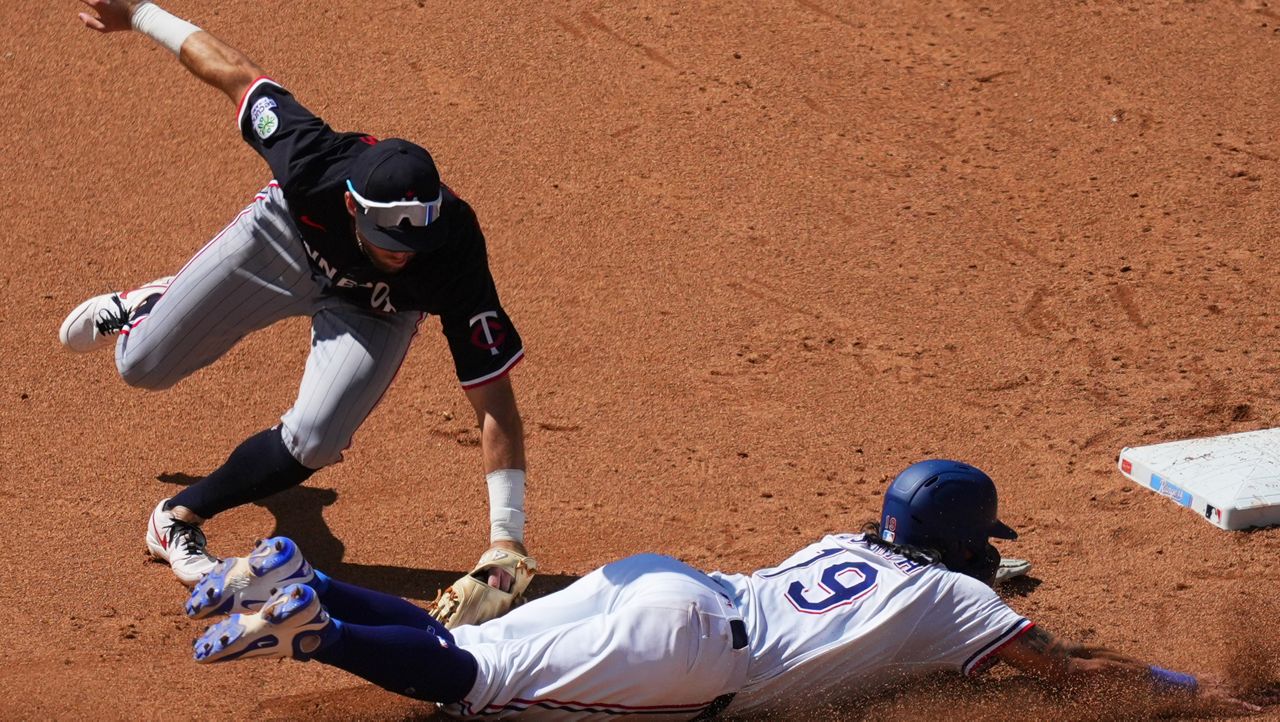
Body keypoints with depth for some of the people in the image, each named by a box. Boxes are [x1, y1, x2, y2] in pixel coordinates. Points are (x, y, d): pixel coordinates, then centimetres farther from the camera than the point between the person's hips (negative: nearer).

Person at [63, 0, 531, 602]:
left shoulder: (453, 261, -41)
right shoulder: (316, 164, -41)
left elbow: (496, 404, -36)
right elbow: (239, 74, -23)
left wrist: (506, 537, -40)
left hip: (372, 310, -1)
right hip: (286, 238, 1)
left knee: (312, 443, -21)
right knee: (143, 366, 4)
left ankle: (180, 519, 6)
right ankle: (144, 307, 43)